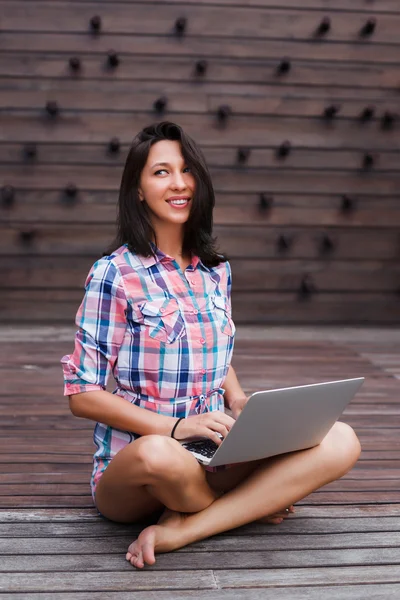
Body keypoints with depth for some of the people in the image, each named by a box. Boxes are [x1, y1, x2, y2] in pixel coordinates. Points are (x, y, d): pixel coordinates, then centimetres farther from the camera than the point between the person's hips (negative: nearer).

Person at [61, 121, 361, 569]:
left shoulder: (217, 271, 9)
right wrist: (175, 427, -20)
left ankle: (181, 530, -19)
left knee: (342, 443, -16)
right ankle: (255, 502, -7)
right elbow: (82, 394, -9)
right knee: (161, 457, -42)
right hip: (130, 466, -5)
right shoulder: (113, 274, -7)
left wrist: (240, 402, -1)